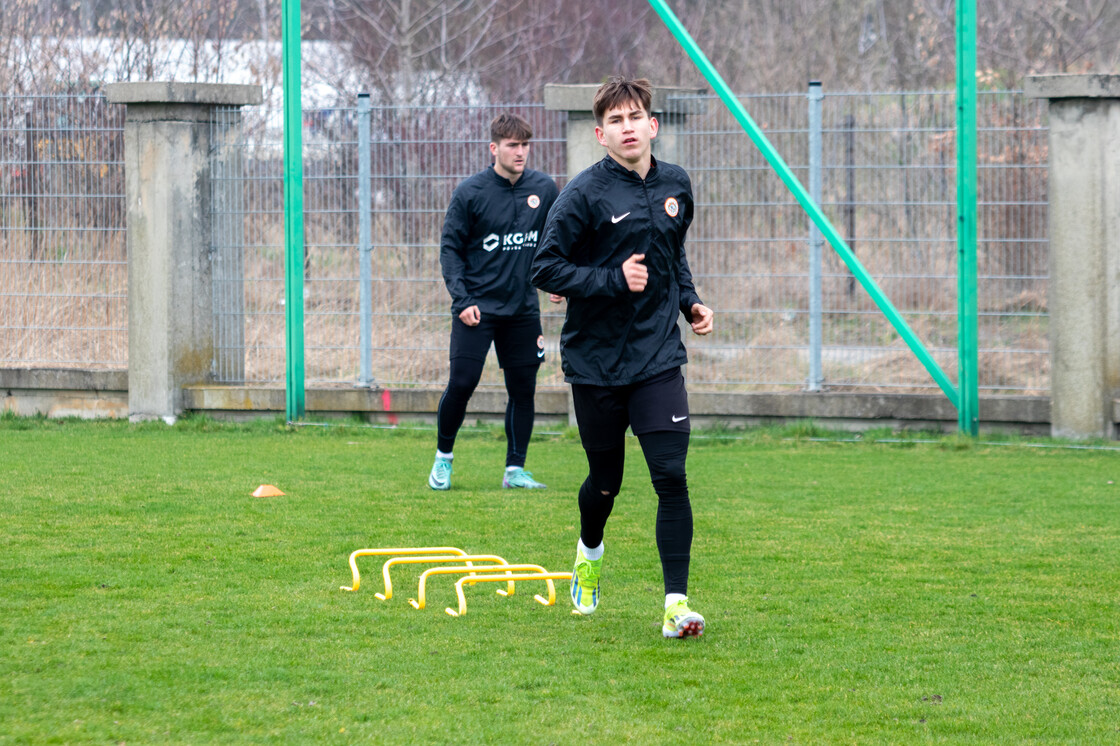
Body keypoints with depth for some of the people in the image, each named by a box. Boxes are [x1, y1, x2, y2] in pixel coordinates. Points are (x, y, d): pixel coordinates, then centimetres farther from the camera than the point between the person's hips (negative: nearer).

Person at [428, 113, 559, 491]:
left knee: (523, 389, 2)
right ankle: (443, 456, 12)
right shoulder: (470, 192, -6)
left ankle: (515, 468, 11)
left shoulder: (544, 189, 4)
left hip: (523, 309, 3)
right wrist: (462, 299, -12)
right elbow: (450, 248, -3)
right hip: (477, 309, -3)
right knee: (461, 383, -9)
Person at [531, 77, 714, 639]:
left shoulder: (675, 186, 7)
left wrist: (689, 301, 9)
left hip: (658, 357, 3)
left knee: (671, 476, -12)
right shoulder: (585, 194, -11)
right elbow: (545, 269, -12)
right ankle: (589, 552, 44)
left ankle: (676, 603, -12)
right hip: (596, 360, -2)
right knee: (606, 480, 10)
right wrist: (613, 280, -20)